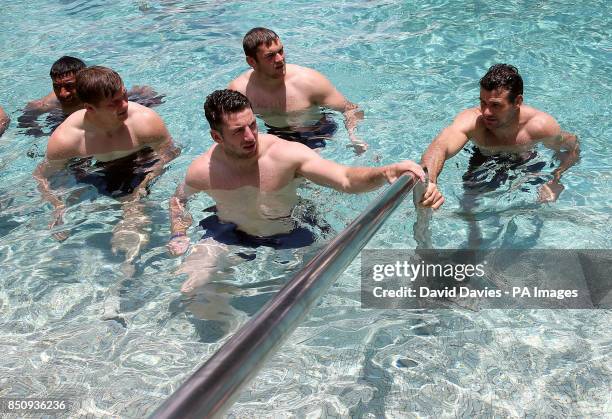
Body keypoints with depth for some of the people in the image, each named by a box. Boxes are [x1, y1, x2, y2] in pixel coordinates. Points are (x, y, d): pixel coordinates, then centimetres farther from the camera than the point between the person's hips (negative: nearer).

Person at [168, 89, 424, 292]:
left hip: (286, 237, 0)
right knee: (194, 287, -13)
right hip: (230, 234, 1)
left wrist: (385, 173, -53)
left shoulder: (286, 154, -25)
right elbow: (179, 198, 8)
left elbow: (346, 180, -34)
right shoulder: (202, 171, -18)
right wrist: (179, 235, -10)